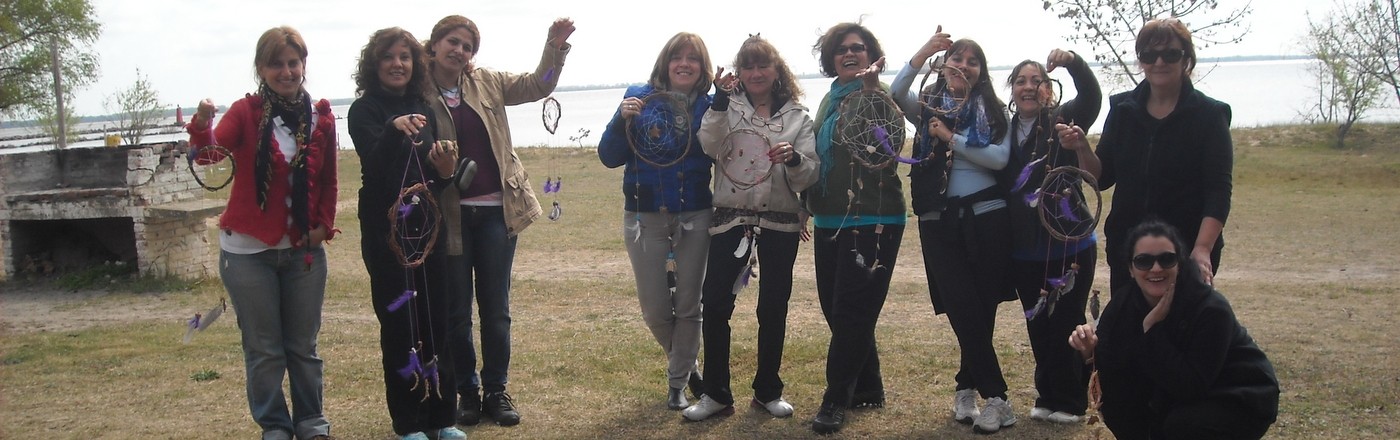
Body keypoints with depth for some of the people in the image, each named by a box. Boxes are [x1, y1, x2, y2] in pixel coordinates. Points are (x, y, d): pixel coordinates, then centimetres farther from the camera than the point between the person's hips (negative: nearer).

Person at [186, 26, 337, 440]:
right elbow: (210, 153, -24)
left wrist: (324, 225, 0)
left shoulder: (321, 117, 1)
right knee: (263, 348, 7)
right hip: (249, 251, -2)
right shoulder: (246, 112, -7)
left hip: (304, 250, 2)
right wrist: (202, 126, -45)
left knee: (303, 344, 13)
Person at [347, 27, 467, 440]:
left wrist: (445, 169, -7)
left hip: (426, 227, 5)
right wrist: (393, 128, -39)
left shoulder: (422, 107, 11)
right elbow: (374, 163, -21)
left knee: (437, 320, 6)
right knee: (399, 322, -1)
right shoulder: (364, 110, -5)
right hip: (385, 231, -5)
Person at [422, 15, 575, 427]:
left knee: (496, 308, 9)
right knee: (457, 311, 7)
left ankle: (496, 390, 20)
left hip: (496, 210, 3)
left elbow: (537, 85, 5)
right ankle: (467, 391, 22)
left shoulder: (486, 82, 6)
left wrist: (554, 47, -11)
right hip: (449, 215, -2)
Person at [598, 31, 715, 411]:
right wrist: (622, 119, -18)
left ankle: (678, 381, 23)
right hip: (645, 217, 0)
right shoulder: (639, 97, -1)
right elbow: (610, 158, -3)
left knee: (688, 305, 6)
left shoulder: (710, 105, -1)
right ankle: (687, 362, 33)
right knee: (655, 310, 5)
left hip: (694, 216, 0)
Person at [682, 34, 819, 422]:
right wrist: (720, 101, -24)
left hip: (780, 223, 0)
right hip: (731, 219, 0)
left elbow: (809, 177, -1)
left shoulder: (797, 115, 4)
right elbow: (710, 146, -15)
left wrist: (794, 158, -21)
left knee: (773, 308, 7)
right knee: (714, 304, -3)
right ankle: (716, 394, 10)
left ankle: (768, 391, 24)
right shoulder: (729, 106, 4)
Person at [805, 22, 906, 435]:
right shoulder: (830, 100, 14)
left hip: (872, 220, -8)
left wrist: (871, 92, -31)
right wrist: (811, 203, 17)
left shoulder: (881, 98, -7)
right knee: (834, 307, 11)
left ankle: (836, 399, 3)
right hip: (829, 220, 8)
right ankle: (868, 388, 25)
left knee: (851, 309, -6)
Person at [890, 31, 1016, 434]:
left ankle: (967, 388, 18)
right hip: (939, 219, 0)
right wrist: (922, 54, -20)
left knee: (982, 310, 3)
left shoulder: (993, 110, 7)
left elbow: (1000, 157, -9)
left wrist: (951, 137, -12)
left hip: (986, 217, 0)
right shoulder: (927, 107, 8)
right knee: (965, 310, -4)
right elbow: (895, 94, -12)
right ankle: (996, 397, 3)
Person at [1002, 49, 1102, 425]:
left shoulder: (1064, 121, -4)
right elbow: (998, 185, 10)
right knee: (1038, 326, 12)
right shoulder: (1006, 132, 7)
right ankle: (1050, 397, 26)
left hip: (1069, 243, -4)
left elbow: (1091, 97, -23)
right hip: (1025, 250, 4)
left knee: (1066, 324, 4)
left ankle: (1068, 401, 18)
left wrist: (1073, 62, -39)